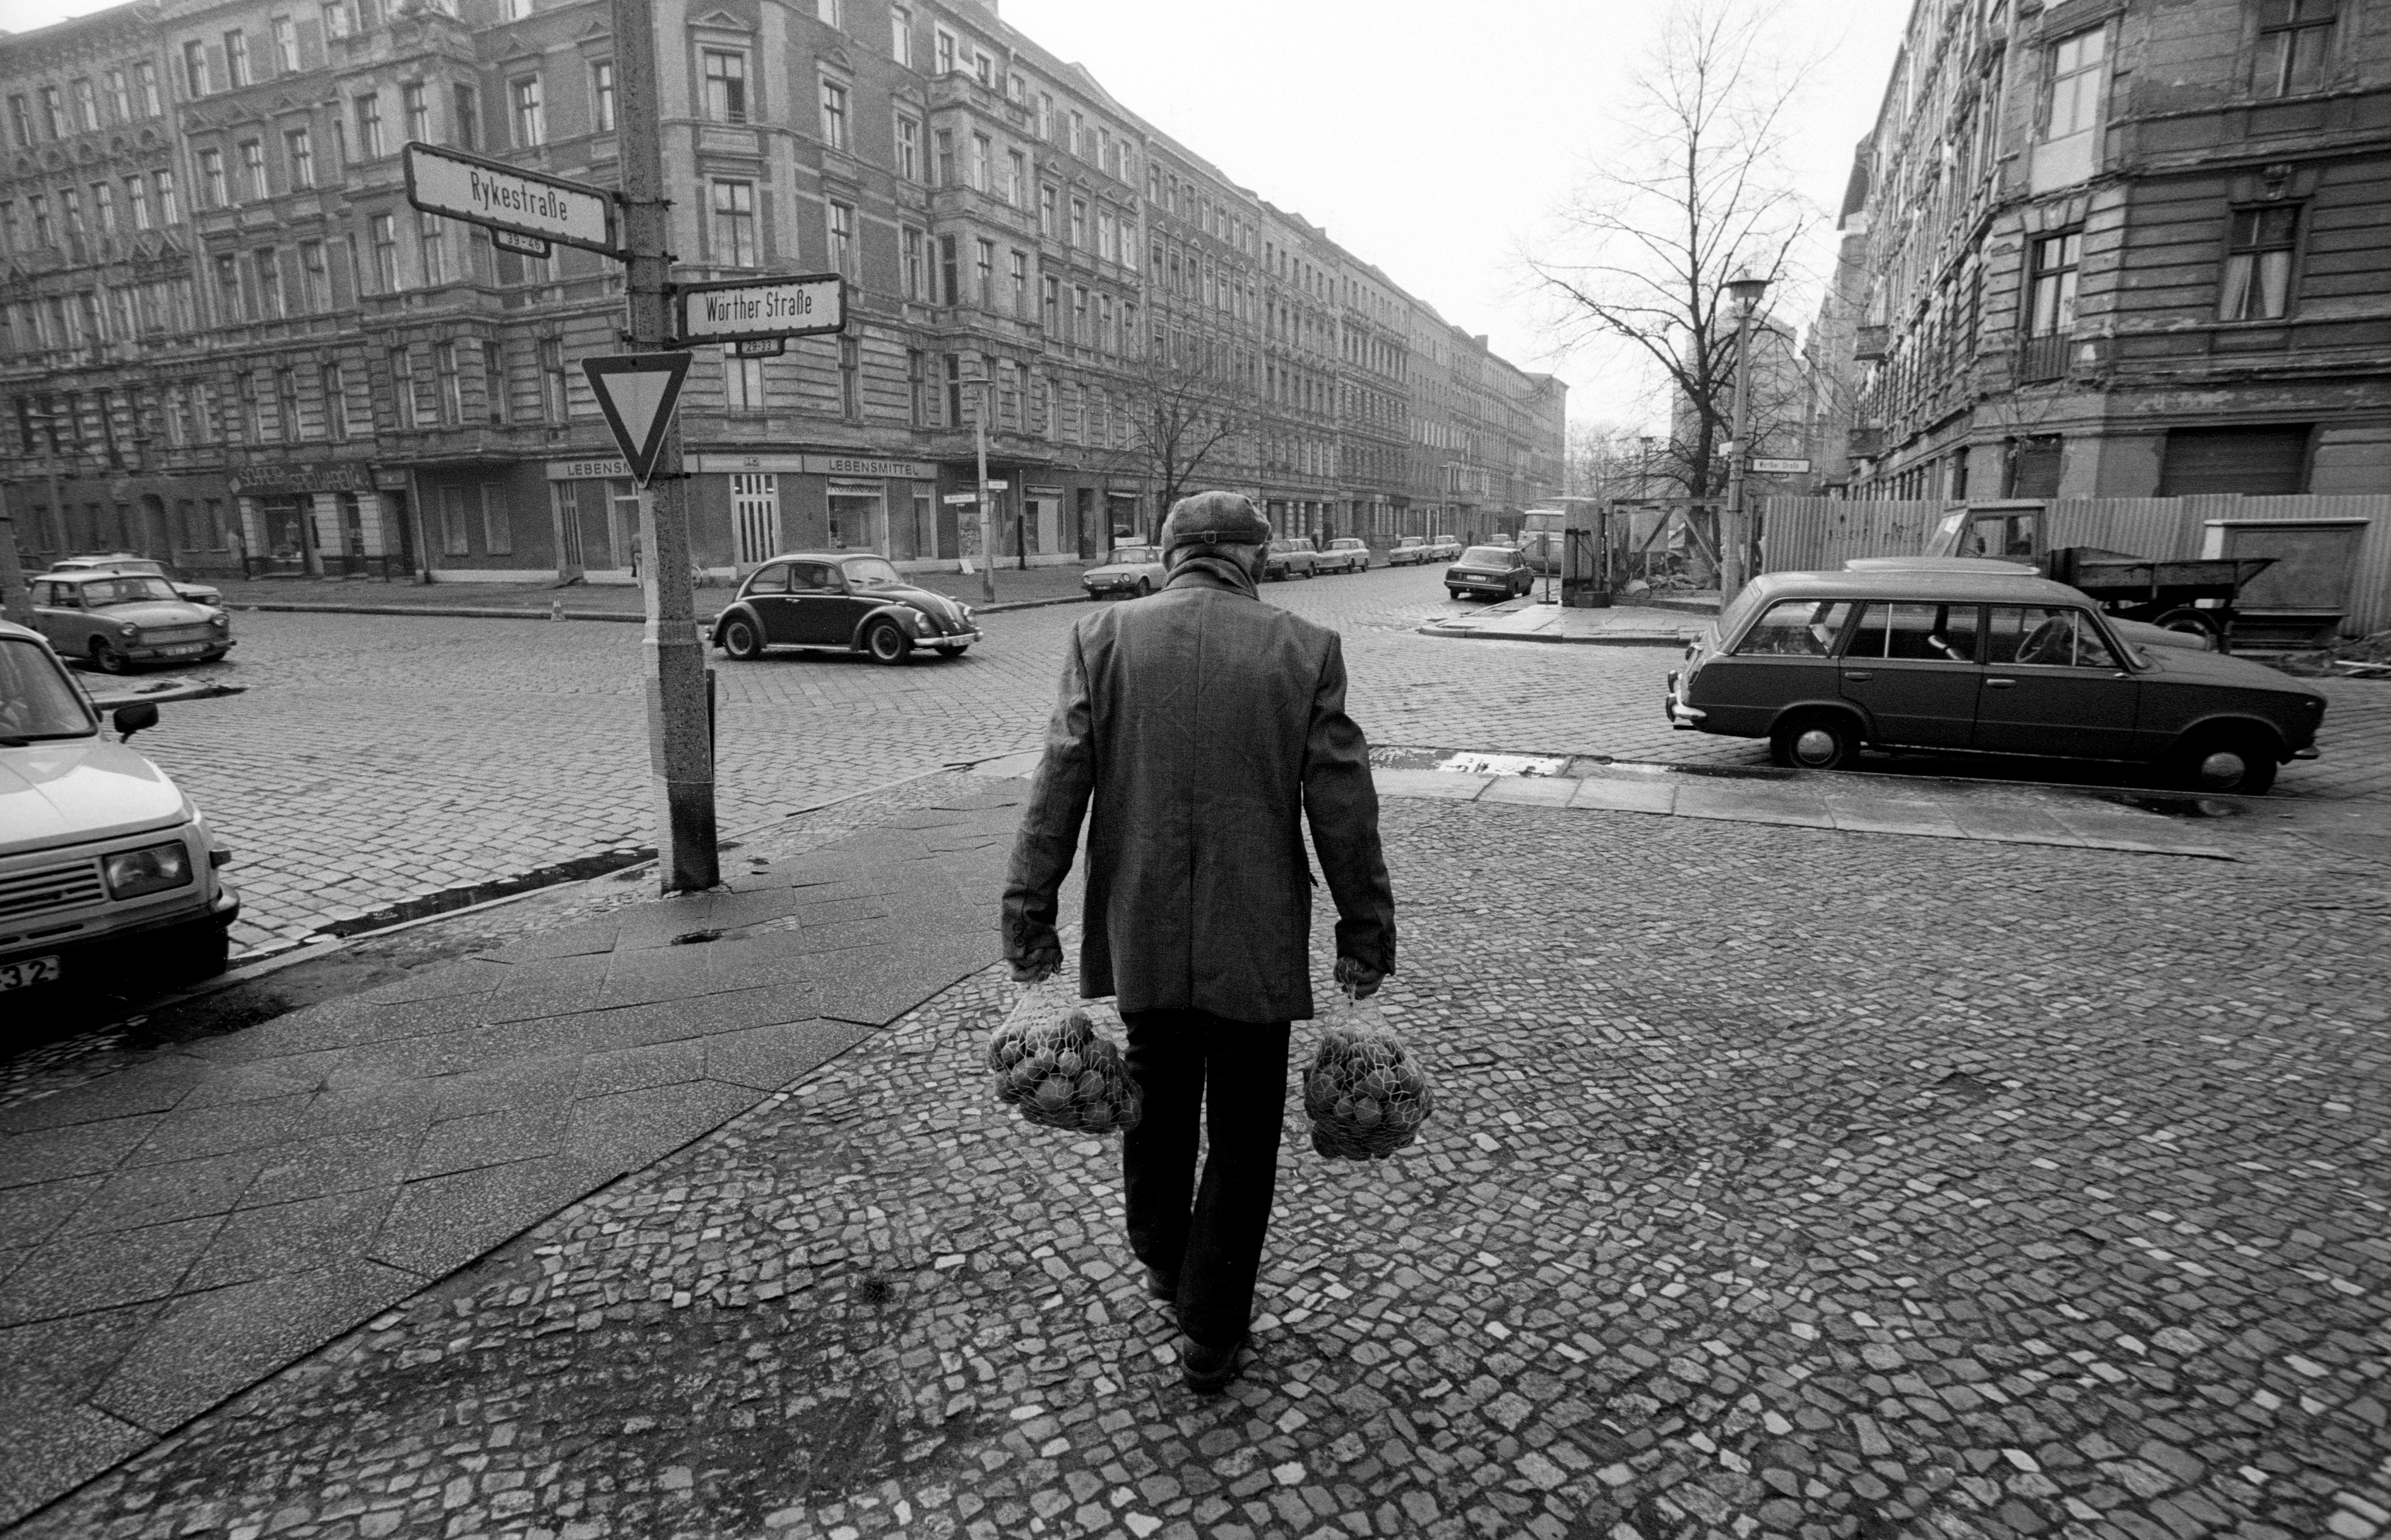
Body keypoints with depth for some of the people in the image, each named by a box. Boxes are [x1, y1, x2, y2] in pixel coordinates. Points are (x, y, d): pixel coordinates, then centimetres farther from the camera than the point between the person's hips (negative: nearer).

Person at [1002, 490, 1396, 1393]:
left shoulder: (1103, 638, -3)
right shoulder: (1304, 650, -6)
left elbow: (1058, 787, -5)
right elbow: (1343, 809, -6)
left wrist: (1028, 921, 0)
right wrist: (1365, 934, 4)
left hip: (1141, 936, 3)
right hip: (1256, 944, -2)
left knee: (1158, 1105, 24)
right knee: (1242, 1140, 14)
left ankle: (1163, 1268, 47)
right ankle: (1211, 1340, 25)